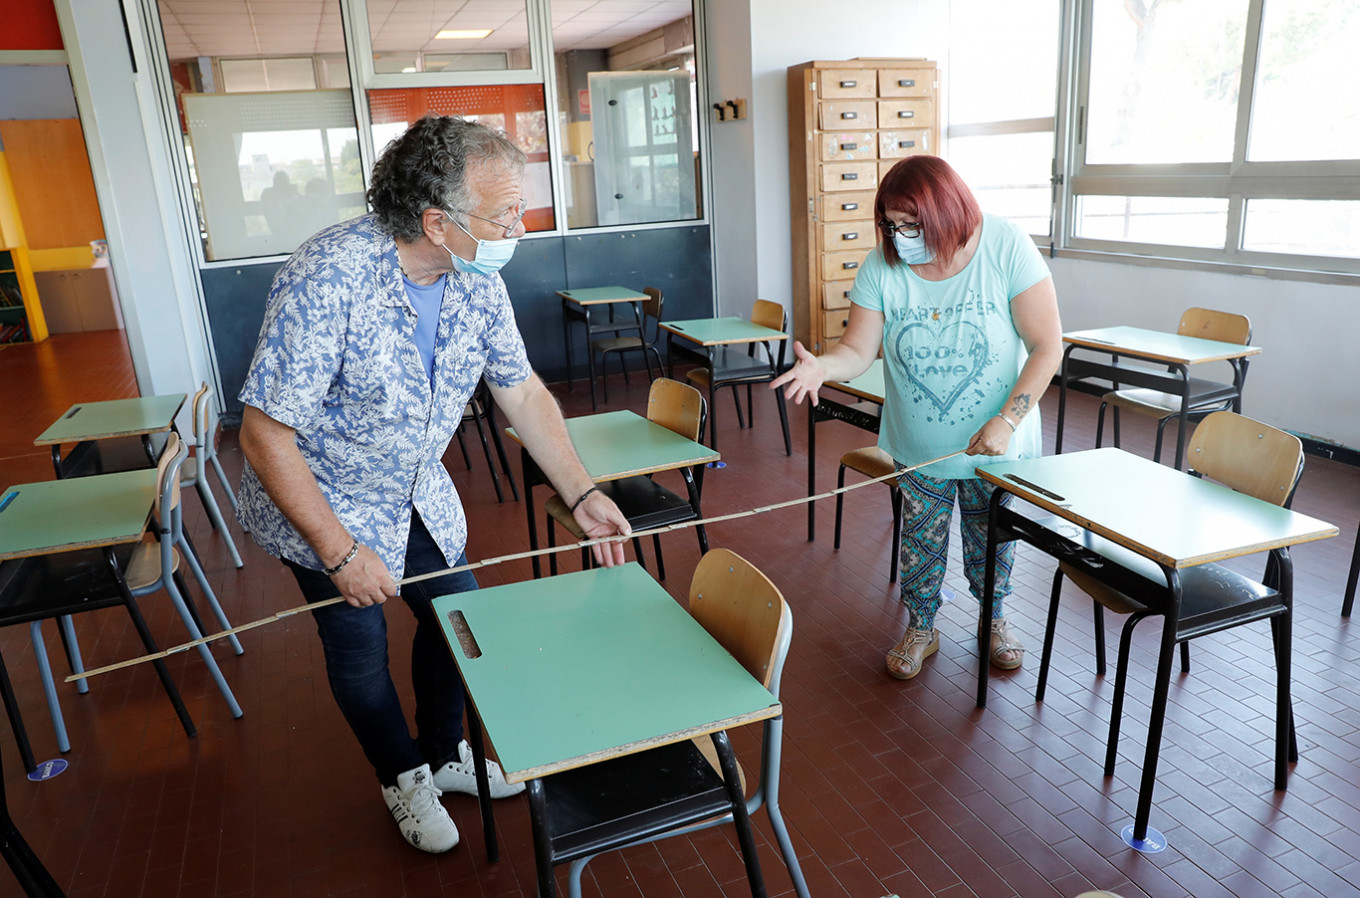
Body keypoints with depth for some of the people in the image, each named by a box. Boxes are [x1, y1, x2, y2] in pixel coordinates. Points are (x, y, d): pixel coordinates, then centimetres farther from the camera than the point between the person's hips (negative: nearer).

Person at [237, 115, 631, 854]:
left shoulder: (478, 281, -14)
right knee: (361, 649, 10)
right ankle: (405, 780, 38)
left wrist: (582, 495, -5)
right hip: (323, 502, -5)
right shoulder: (328, 279, -34)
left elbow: (522, 391, -2)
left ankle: (445, 755, 42)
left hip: (417, 492, 6)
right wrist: (340, 553, -24)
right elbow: (264, 433, -28)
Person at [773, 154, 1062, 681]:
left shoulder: (1007, 249, -20)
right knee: (921, 539, 13)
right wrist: (822, 366, -40)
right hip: (918, 446, 1)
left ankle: (994, 619, 45)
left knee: (991, 536, 17)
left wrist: (1006, 422, -26)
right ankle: (921, 628, 37)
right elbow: (858, 349, -17)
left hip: (996, 441, -1)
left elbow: (1047, 347, -17)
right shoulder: (882, 266, -16)